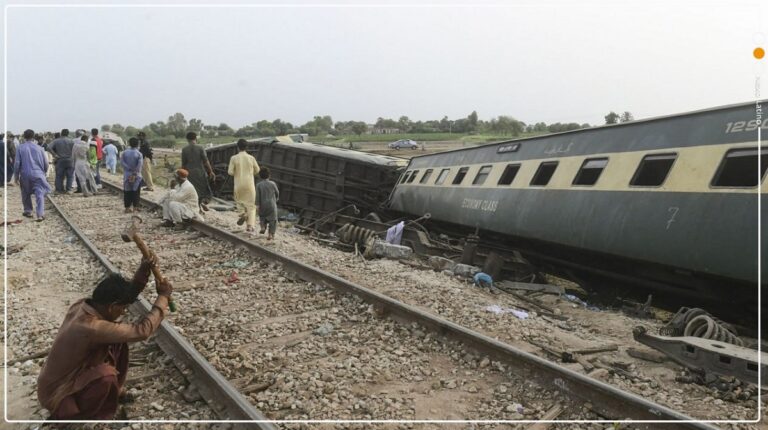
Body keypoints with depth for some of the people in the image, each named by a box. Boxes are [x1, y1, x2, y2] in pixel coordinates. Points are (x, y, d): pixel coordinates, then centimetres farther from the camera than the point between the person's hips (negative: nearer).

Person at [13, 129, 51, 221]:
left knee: (26, 194, 20)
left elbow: (17, 163, -2)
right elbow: (46, 163, 6)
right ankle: (40, 214, -14)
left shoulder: (21, 148, 0)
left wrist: (17, 176, 6)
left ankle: (28, 211, 30)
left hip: (25, 174, 1)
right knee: (40, 194, -4)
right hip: (38, 174, -1)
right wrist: (43, 172, 24)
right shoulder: (39, 148, 2)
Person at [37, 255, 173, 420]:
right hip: (56, 395, -9)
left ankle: (112, 392, 19)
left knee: (117, 344, 1)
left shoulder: (81, 306, -10)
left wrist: (143, 271, -15)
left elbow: (125, 294, 1)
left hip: (67, 376, 9)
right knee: (106, 374, -33)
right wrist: (163, 297, -19)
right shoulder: (93, 328, -36)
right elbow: (142, 330, -29)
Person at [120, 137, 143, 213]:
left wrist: (129, 168, -9)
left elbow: (122, 162, -8)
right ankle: (135, 207, 6)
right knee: (136, 191, 6)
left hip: (127, 175, 2)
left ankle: (127, 207, 11)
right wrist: (135, 172, -12)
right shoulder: (139, 154, -8)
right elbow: (139, 165, -17)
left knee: (127, 192, 9)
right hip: (136, 176, -2)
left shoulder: (125, 152, 0)